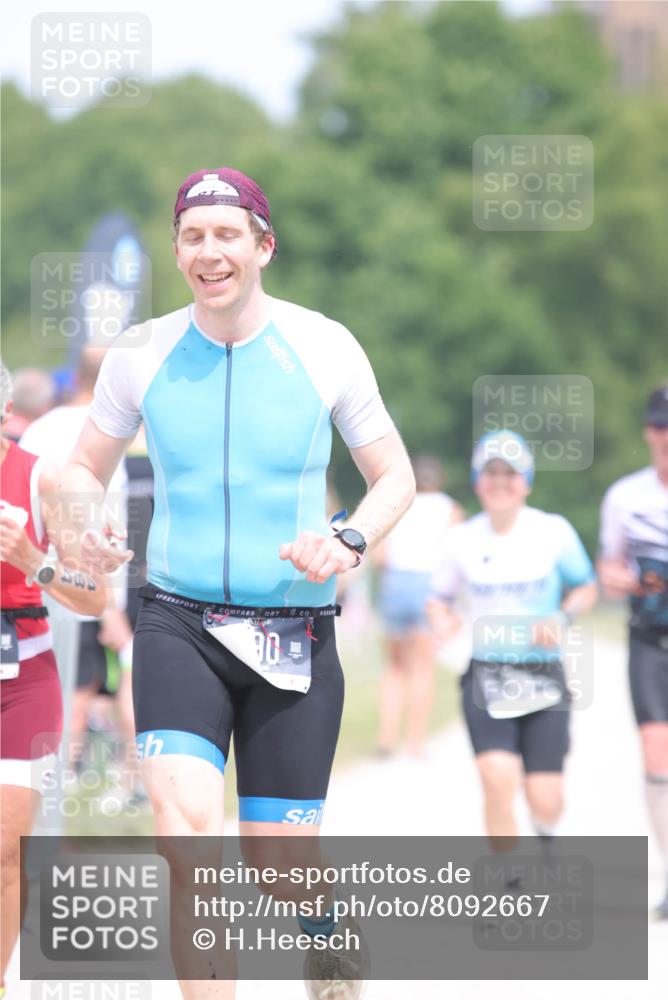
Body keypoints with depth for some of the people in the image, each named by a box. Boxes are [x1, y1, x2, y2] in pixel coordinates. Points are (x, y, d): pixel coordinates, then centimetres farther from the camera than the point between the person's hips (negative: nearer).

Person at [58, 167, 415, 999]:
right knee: (187, 820, -23)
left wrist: (350, 543, -13)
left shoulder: (324, 346, -2)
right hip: (178, 622, 0)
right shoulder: (141, 354, 1)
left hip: (295, 636, 0)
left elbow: (395, 476, 7)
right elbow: (85, 468, 15)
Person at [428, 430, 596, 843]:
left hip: (543, 677, 0)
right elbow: (440, 596, 14)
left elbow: (586, 589, 9)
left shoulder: (554, 531, -3)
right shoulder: (464, 539, 1)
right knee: (498, 780, -22)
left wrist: (561, 618, -11)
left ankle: (545, 830, 37)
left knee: (546, 801, -2)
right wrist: (442, 618, -9)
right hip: (486, 677, 0)